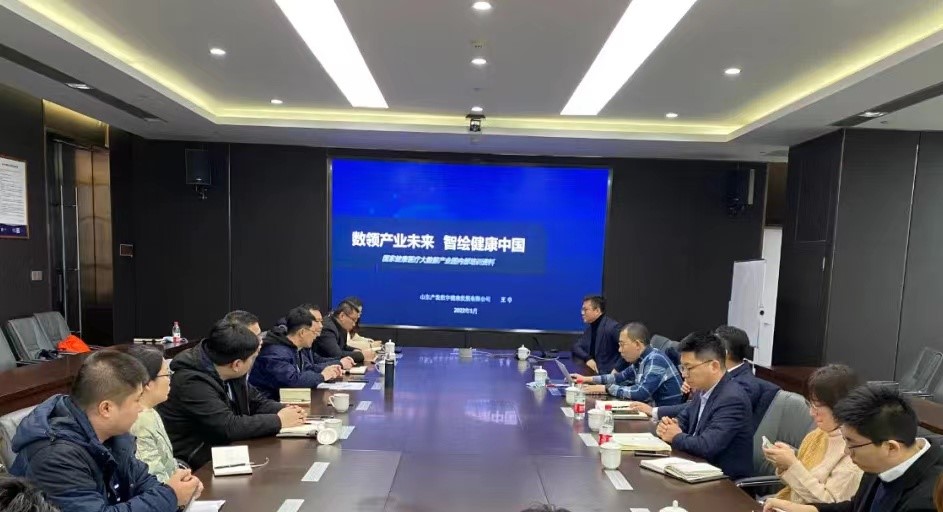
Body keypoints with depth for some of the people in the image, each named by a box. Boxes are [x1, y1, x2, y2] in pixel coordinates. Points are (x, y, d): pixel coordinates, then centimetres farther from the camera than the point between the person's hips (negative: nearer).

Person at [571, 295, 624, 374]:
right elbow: (576, 346, 11)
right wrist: (587, 358, -7)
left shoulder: (612, 327, -16)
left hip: (609, 374, -7)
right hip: (594, 372, 7)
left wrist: (617, 369, -25)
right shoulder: (590, 326, 10)